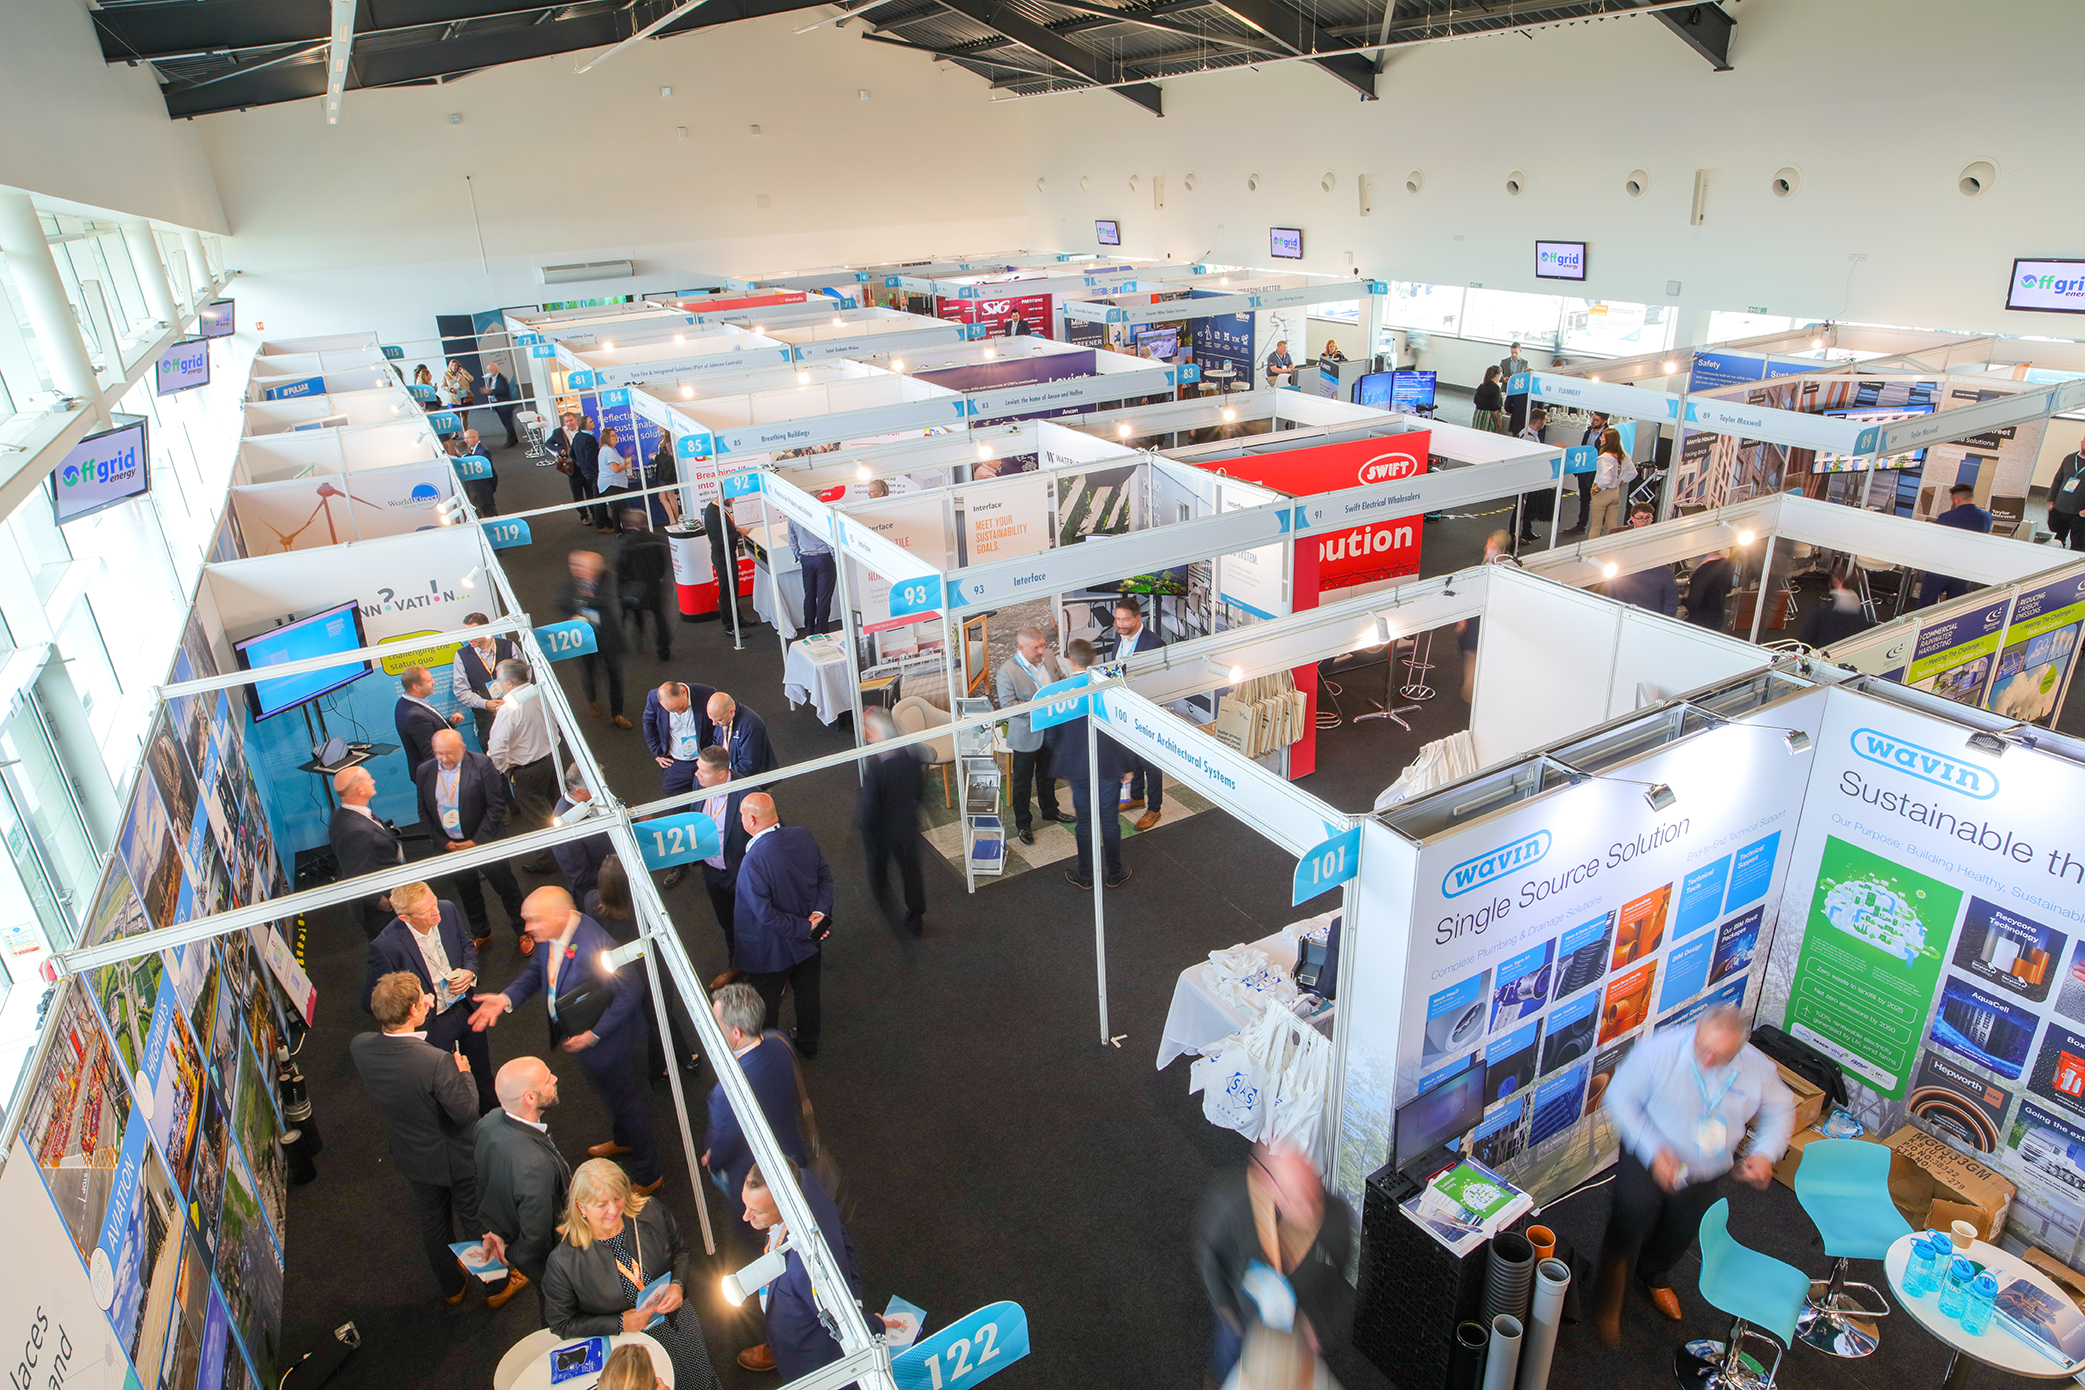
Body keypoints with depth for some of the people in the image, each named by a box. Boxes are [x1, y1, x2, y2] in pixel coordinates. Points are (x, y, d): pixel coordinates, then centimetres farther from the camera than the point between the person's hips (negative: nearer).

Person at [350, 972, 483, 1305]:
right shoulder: (438, 1062, -40)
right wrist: (464, 1074, -13)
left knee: (433, 1223, 28)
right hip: (455, 1159, -5)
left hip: (412, 1158, 5)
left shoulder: (360, 1046, -22)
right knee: (477, 1221, 21)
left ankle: (452, 1287, 51)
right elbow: (467, 1112, -29)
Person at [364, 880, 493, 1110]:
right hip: (431, 1023, -5)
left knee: (483, 1075, 27)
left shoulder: (448, 910, -16)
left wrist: (469, 972, -13)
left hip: (467, 1009, 5)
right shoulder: (386, 946, -30)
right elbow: (371, 1002, -19)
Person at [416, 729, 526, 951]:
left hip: (485, 842, -3)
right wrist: (443, 842, -5)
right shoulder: (426, 772, -2)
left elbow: (497, 805, -12)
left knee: (506, 889, 9)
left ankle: (522, 932, 26)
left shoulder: (481, 764, -13)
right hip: (451, 847, 4)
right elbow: (424, 813, 5)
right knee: (468, 894, 18)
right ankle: (480, 934, 38)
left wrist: (477, 841, -15)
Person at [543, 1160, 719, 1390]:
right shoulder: (562, 1261, -24)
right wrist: (620, 1323, -21)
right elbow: (561, 1323, -12)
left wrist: (678, 1285, -17)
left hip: (678, 1323, 3)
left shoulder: (651, 1213, -16)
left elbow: (680, 1250, 3)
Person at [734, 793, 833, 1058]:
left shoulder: (753, 861, -34)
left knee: (766, 1005, 20)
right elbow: (825, 874, -6)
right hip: (809, 942, 6)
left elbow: (765, 915, -29)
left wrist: (806, 929, -18)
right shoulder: (802, 835, -15)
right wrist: (819, 913, -13)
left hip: (772, 950, -6)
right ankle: (808, 1044, 49)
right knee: (808, 992, 27)